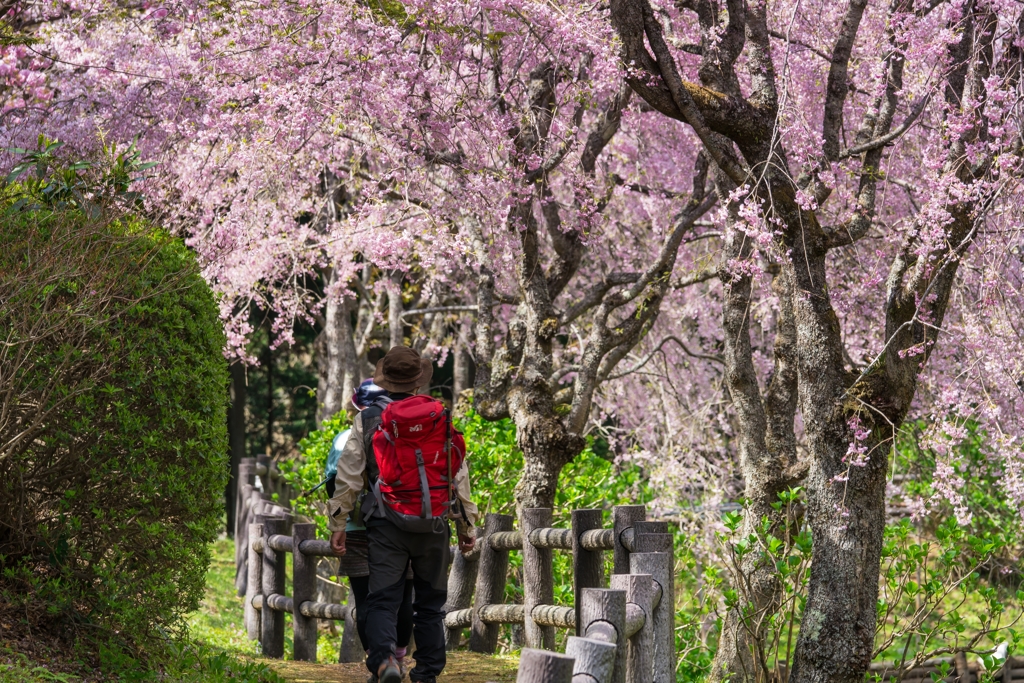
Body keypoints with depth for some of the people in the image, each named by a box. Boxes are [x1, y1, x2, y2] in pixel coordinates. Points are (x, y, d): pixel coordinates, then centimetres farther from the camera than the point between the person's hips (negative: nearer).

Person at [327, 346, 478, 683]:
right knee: (430, 602, 12)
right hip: (433, 527, 1)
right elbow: (459, 476, 8)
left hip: (388, 525, -1)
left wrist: (337, 524, 5)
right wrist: (467, 525, 16)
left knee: (383, 599, -2)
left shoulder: (367, 421, 1)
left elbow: (348, 476, -1)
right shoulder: (442, 418, 5)